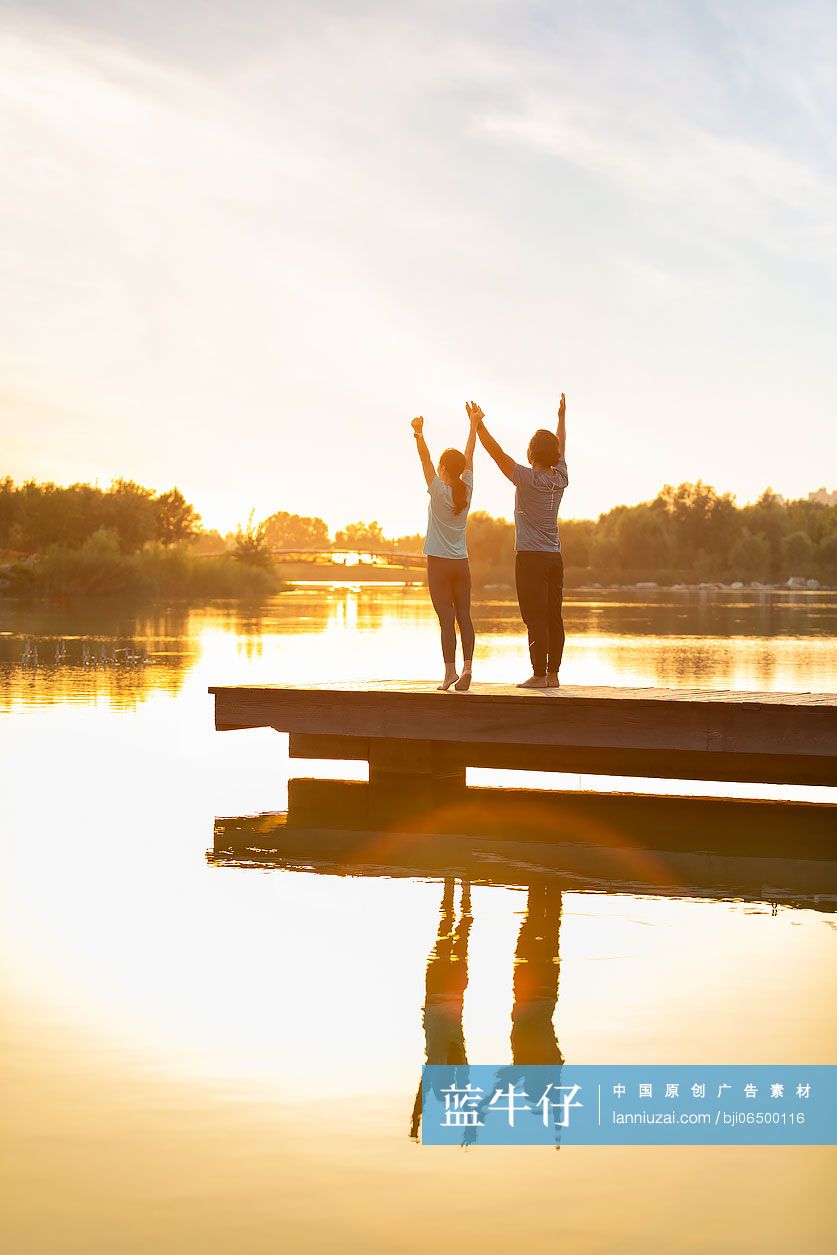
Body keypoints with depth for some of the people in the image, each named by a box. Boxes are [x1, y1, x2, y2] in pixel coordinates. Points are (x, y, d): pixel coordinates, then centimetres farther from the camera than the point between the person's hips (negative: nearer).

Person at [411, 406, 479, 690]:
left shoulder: (439, 491, -9)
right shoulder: (466, 491, 3)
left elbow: (425, 457, -18)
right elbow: (469, 455, 12)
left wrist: (419, 435, -28)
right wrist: (473, 425, 21)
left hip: (439, 563, -4)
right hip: (461, 563, 4)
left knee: (447, 618, -6)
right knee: (464, 616, 3)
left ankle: (450, 670, -10)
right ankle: (467, 667, -7)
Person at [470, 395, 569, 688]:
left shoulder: (528, 479, -11)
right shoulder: (559, 479, 7)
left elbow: (496, 452, -12)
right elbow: (560, 446, 25)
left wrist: (478, 424, -6)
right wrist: (562, 417, 39)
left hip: (531, 557, -7)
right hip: (554, 557, 7)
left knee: (535, 619, -7)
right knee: (553, 618, 6)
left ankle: (539, 675, -8)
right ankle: (553, 674, 8)